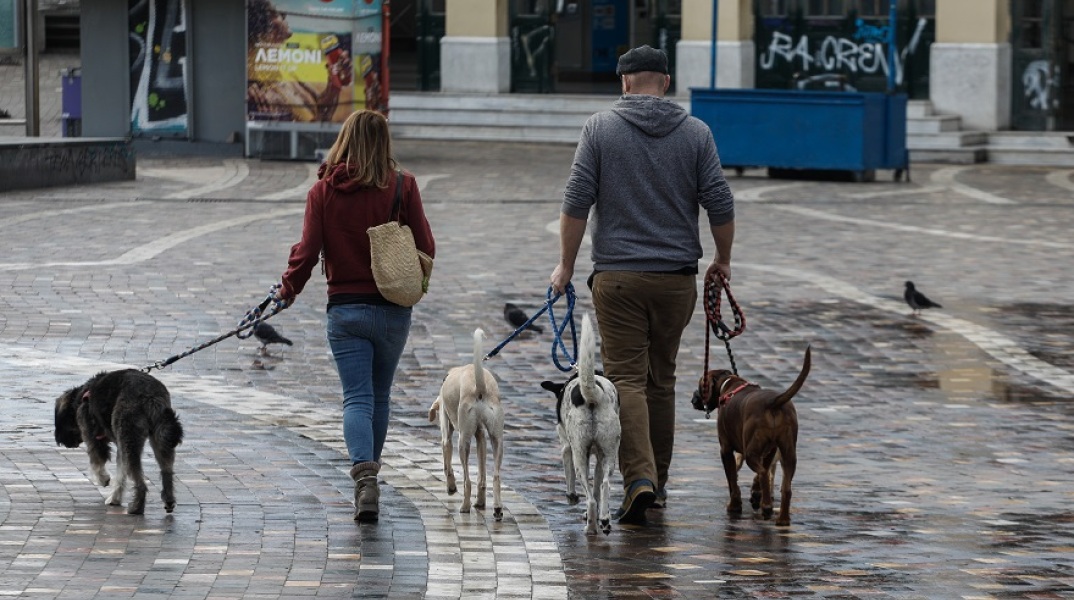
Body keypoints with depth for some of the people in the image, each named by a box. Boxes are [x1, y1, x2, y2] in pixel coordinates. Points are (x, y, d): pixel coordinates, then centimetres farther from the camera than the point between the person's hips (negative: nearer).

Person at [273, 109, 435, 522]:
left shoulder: (323, 191, -6)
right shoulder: (402, 186, -6)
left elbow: (308, 250, -6)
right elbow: (425, 248, -4)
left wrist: (289, 288, 12)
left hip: (345, 309, -1)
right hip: (393, 310, 1)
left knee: (357, 398, -3)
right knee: (380, 396, 18)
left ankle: (364, 475, -25)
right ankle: (369, 470, 30)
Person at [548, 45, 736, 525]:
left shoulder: (600, 128, -2)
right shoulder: (695, 132, 3)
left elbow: (577, 203, -5)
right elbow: (720, 205, 1)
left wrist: (567, 265, 3)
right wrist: (723, 259, 17)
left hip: (617, 276, -2)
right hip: (677, 276, 2)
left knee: (626, 380, -3)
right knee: (661, 379, 15)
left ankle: (639, 477, -20)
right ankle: (657, 481, 22)